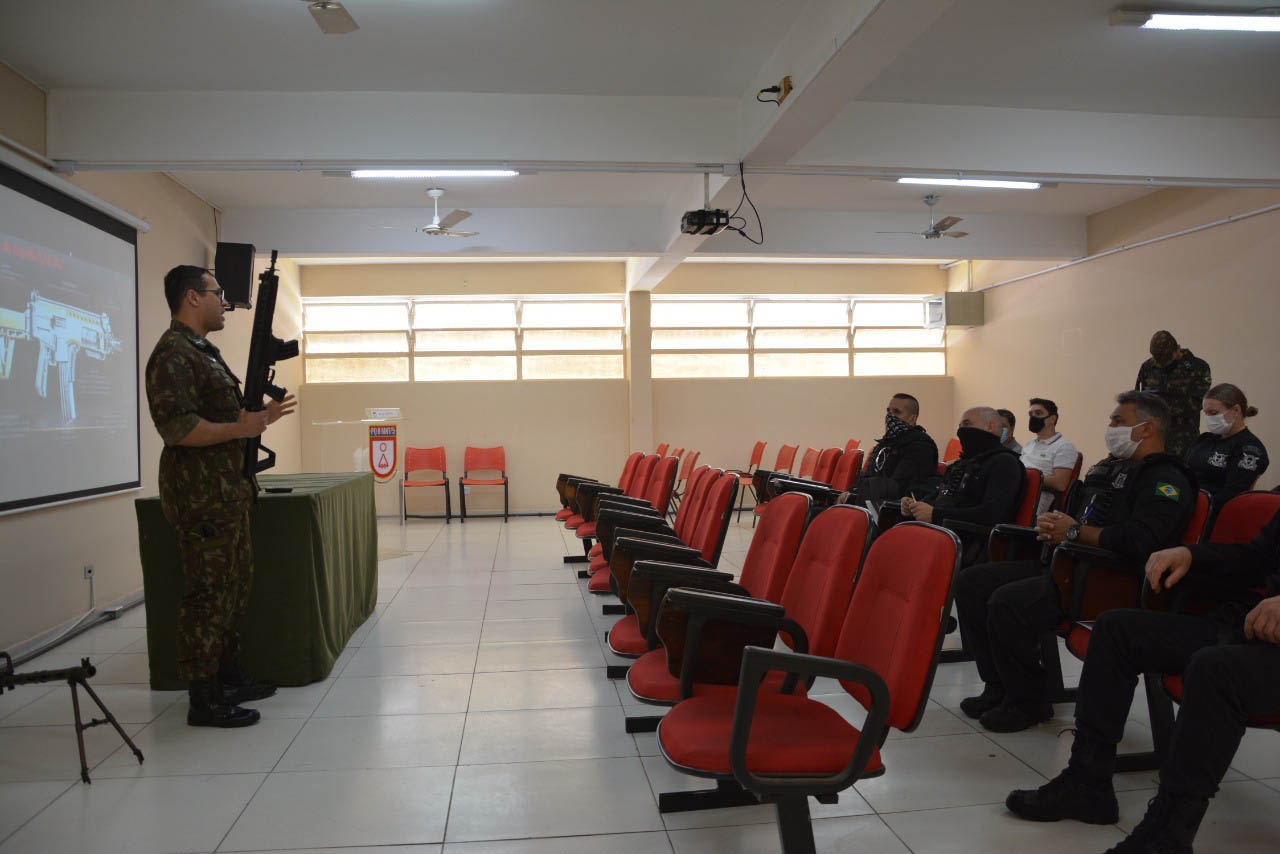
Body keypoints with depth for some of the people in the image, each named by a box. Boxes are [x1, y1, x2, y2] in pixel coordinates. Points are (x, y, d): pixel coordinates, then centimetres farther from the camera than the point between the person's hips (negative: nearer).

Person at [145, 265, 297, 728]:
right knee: (207, 595, -5)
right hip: (201, 495, -10)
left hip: (228, 490, 10)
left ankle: (228, 677, 28)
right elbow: (177, 427, -24)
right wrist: (241, 429, -25)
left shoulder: (203, 352, 18)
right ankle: (204, 700, 4)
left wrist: (258, 416, 12)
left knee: (233, 588, 16)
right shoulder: (172, 354, -14)